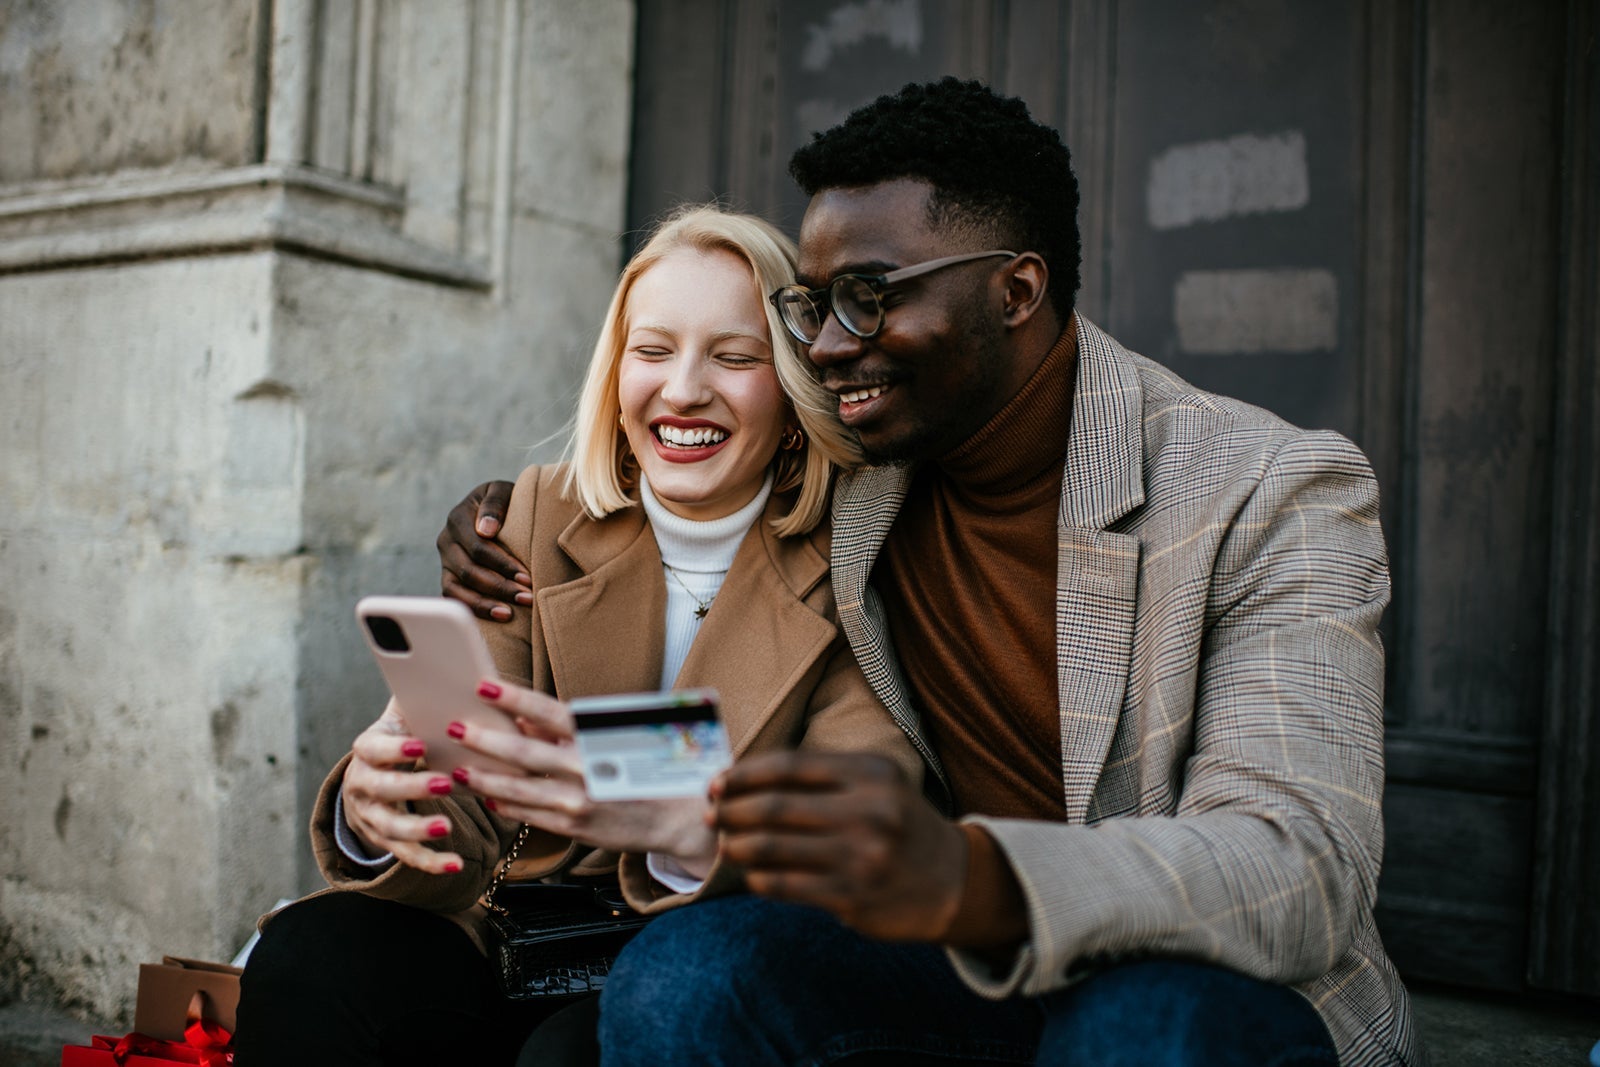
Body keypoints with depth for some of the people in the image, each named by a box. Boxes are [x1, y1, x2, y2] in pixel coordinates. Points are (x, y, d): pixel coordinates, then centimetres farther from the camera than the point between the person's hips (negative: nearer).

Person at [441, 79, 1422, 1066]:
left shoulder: (1276, 496, -16)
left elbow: (1309, 868, -28)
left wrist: (968, 881, -45)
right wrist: (520, 514, 0)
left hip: (1230, 983, -2)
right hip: (976, 950, 3)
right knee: (681, 974, -22)